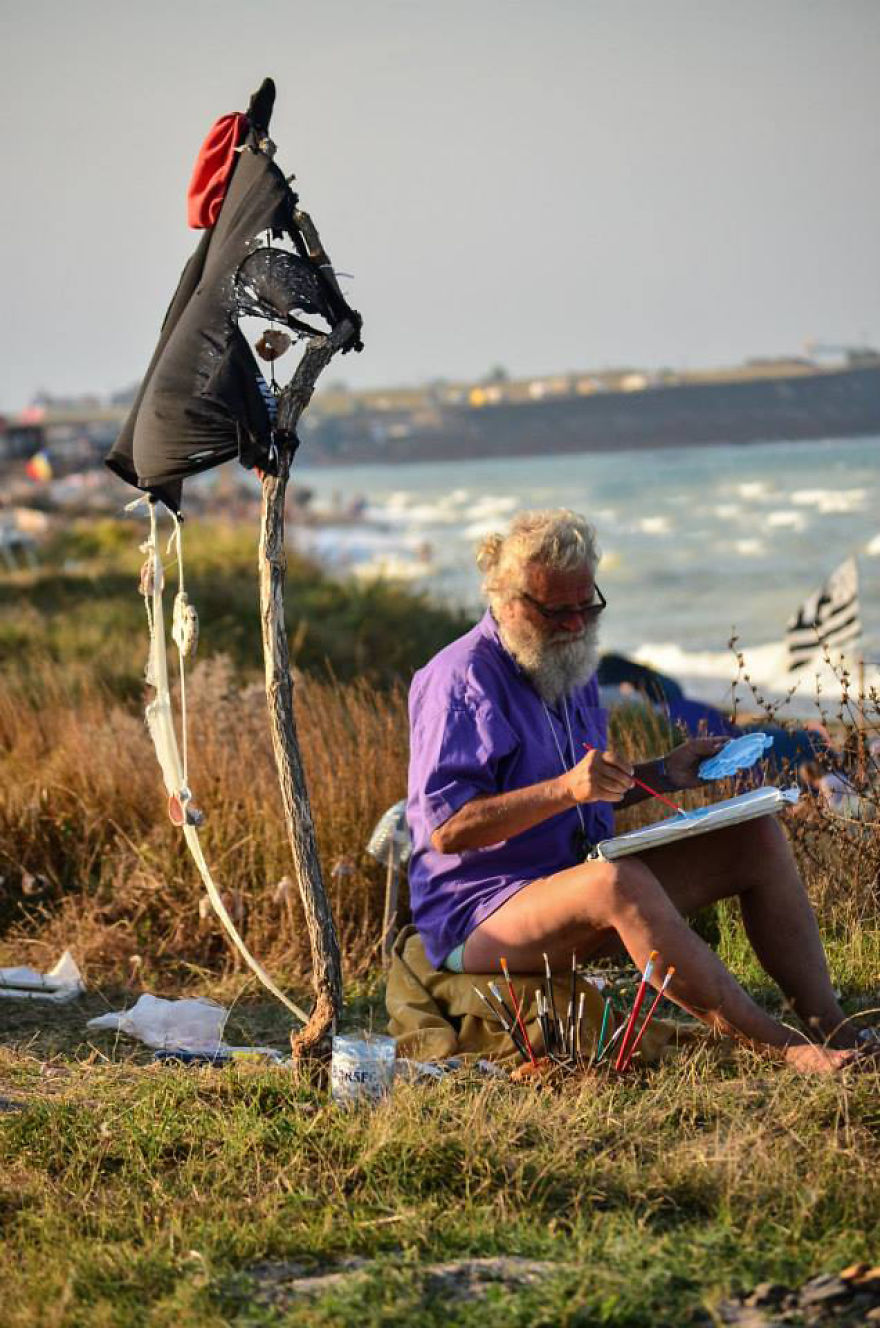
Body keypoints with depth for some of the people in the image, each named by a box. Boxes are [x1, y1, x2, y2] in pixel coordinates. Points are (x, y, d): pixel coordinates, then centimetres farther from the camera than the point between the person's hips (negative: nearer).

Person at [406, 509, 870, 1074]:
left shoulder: (571, 663, 14)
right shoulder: (461, 680, -14)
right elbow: (448, 830, -23)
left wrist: (662, 775, 7)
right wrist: (565, 788, -32)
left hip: (577, 876, 9)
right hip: (481, 916, -9)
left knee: (759, 839, -4)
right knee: (618, 882, -39)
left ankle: (832, 1030, -14)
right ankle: (786, 1050, -37)